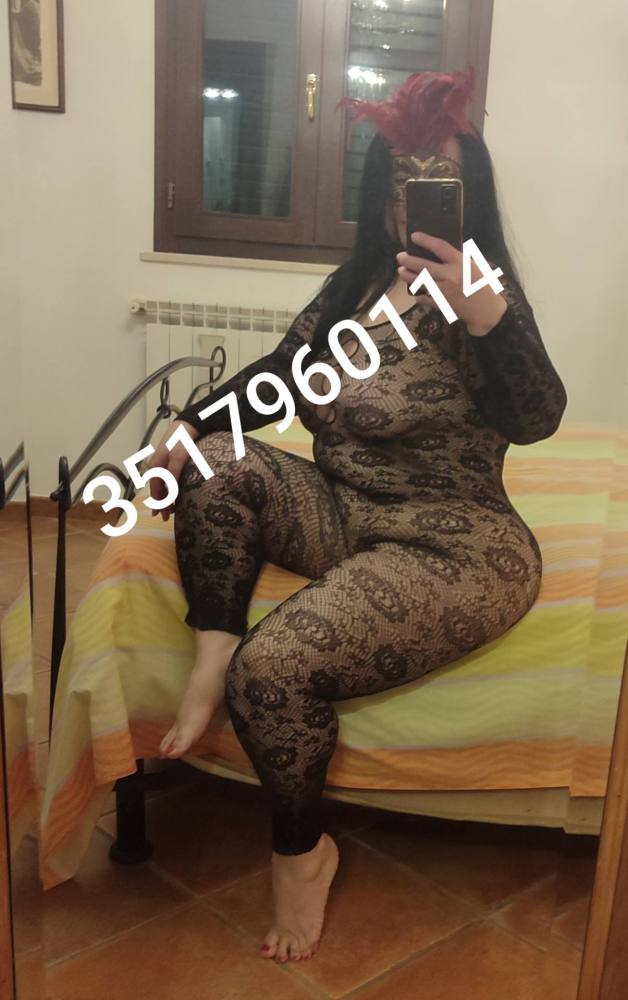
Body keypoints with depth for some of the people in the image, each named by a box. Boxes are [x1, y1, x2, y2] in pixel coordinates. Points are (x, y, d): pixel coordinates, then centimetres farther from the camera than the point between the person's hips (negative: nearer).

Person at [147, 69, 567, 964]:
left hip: (453, 546, -7)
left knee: (279, 667, -23)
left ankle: (302, 847, 6)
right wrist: (189, 425, 0)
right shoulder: (352, 287, 8)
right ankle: (214, 663, -10)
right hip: (343, 517, 7)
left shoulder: (486, 302, -10)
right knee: (217, 462, -10)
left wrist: (486, 314, -42)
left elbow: (536, 419, -25)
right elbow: (278, 375, 16)